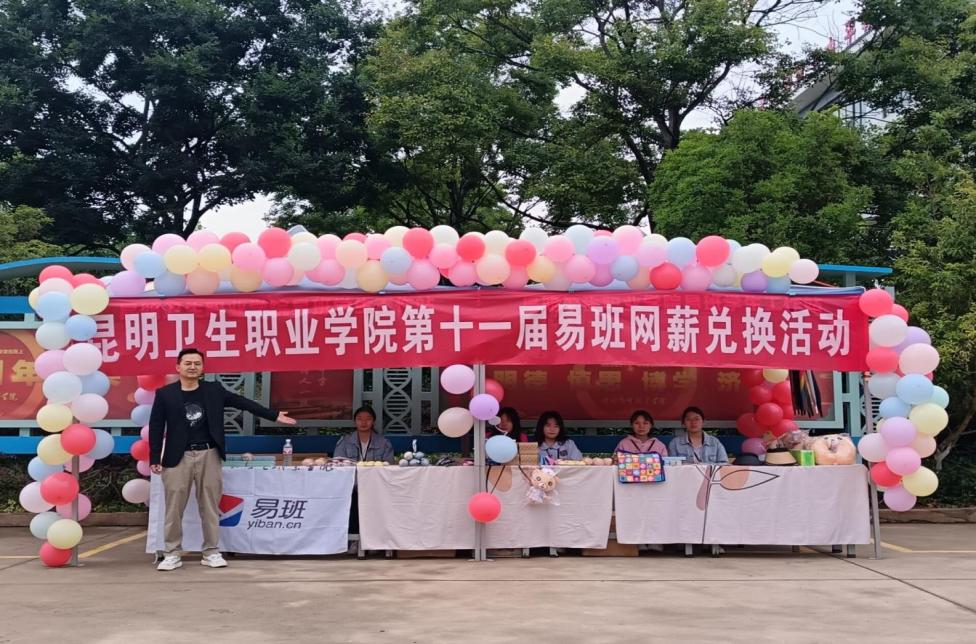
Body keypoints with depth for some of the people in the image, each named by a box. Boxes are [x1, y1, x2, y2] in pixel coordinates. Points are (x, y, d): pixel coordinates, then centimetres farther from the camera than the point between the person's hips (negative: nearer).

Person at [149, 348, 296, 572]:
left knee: (210, 506, 6)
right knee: (174, 508, 1)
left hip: (208, 454, 2)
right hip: (178, 457, -1)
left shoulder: (214, 390, 6)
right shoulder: (165, 394, 1)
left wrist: (274, 415, 3)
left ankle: (211, 552, 14)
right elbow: (155, 427, 1)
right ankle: (172, 554, 12)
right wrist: (155, 458, -5)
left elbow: (242, 402, 6)